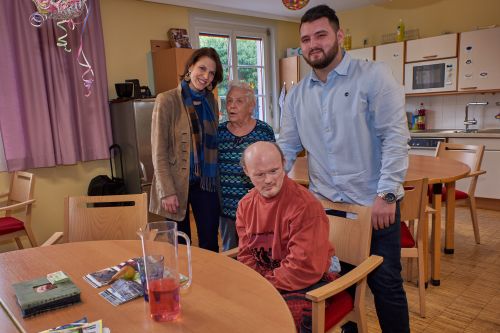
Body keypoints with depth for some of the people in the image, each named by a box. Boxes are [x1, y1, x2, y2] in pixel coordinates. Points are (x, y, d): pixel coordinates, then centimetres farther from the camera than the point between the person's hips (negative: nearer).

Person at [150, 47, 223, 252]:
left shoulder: (211, 101, 8)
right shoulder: (167, 101, -8)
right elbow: (158, 151, -10)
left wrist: (216, 178, 7)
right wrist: (167, 191, -14)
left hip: (206, 182, 4)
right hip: (176, 184, -4)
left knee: (210, 244, 9)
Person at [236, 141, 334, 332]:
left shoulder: (305, 206, -21)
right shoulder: (246, 205, 1)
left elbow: (304, 268, -21)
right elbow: (246, 254, 6)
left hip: (308, 284, -6)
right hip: (262, 280, 6)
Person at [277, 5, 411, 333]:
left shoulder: (374, 76, -7)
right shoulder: (297, 94, 7)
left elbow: (395, 136, -12)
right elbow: (286, 146, 10)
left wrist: (387, 194, -17)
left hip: (374, 203, -4)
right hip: (325, 204, 4)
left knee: (386, 284, 8)